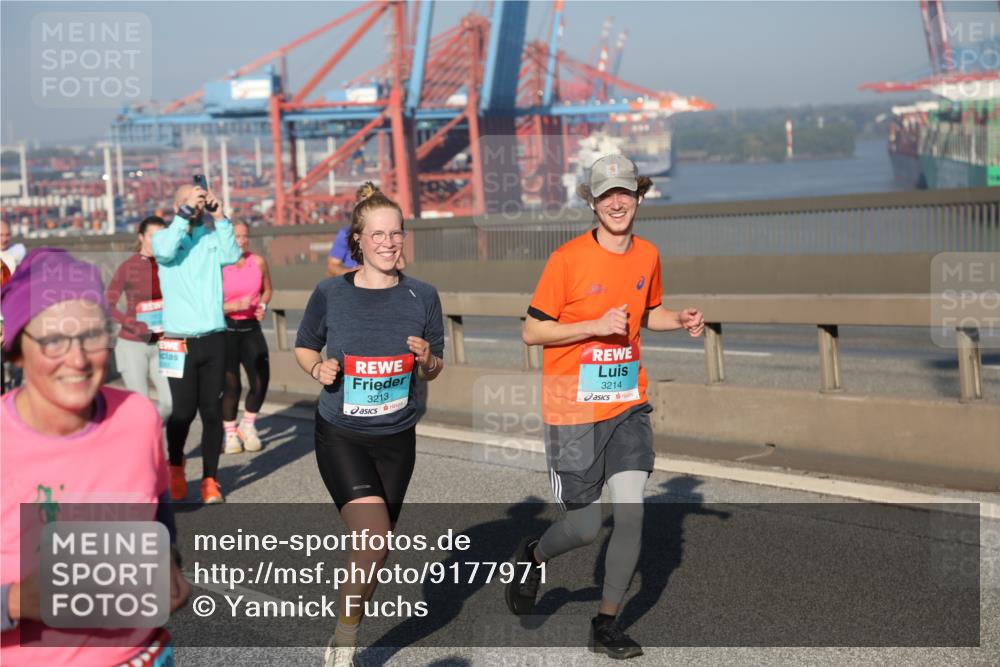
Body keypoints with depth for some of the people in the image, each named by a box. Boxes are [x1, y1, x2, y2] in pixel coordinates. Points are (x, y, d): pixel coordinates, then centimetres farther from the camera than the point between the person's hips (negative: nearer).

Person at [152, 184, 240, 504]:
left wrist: (220, 217, -12)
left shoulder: (212, 237, 8)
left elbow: (232, 255, -11)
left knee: (212, 411, 2)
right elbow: (166, 250, -18)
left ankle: (210, 480, 11)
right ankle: (175, 467, 27)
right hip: (180, 342, -2)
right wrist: (186, 210, -17)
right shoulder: (163, 237, 5)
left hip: (214, 338, 2)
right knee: (184, 411, 0)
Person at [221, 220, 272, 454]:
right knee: (231, 384, 0)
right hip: (225, 329, -4)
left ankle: (248, 426, 19)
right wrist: (236, 305, -23)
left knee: (261, 380, -5)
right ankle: (230, 432, 21)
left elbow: (267, 290, 17)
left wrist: (262, 306, -2)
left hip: (251, 328, 4)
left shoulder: (258, 262, 0)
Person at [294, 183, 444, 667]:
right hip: (340, 436, -3)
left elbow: (434, 370, 7)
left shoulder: (422, 297, -2)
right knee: (373, 538, -20)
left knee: (374, 548, 11)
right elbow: (303, 348, 8)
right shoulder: (331, 294, -7)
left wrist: (426, 361, -16)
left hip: (396, 438, 3)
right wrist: (318, 369, -13)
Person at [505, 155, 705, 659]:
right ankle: (533, 557, 36)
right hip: (573, 410, -4)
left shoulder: (648, 255, 5)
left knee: (631, 512, -6)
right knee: (584, 527, 2)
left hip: (628, 406, 4)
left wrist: (681, 321, 2)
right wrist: (596, 326, -21)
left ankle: (606, 624, 10)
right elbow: (531, 331, -10)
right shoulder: (567, 258, -12)